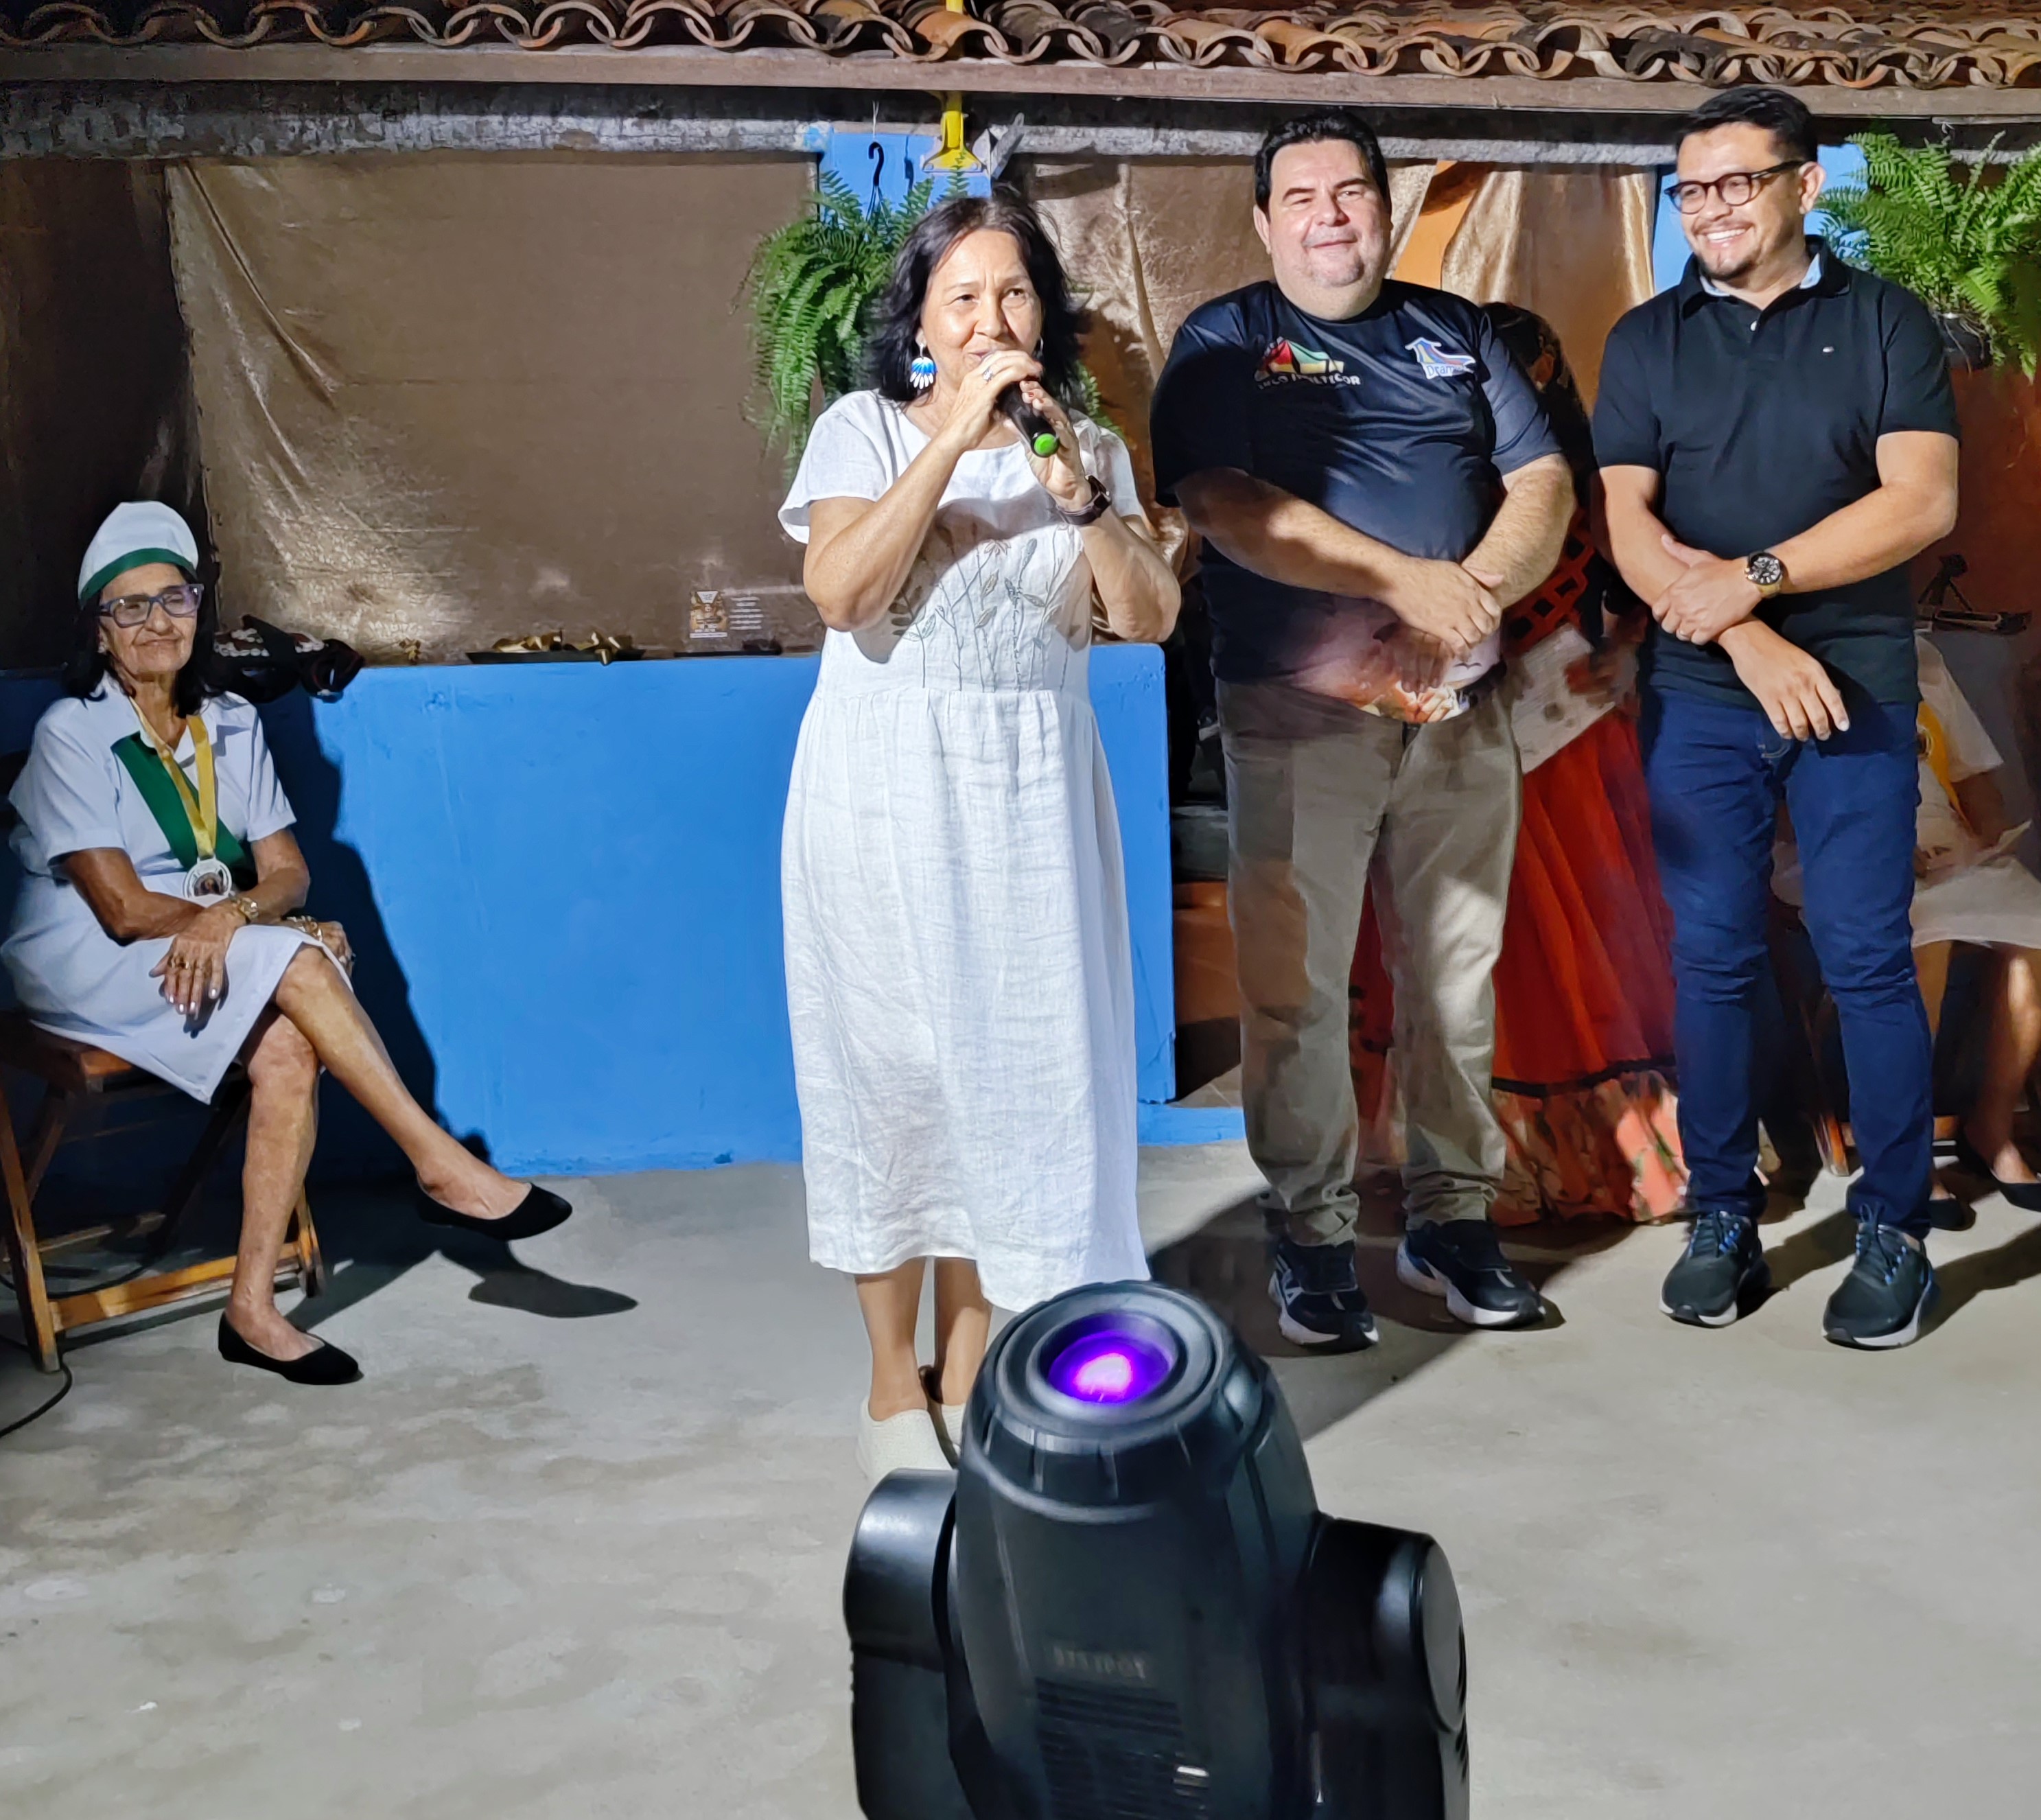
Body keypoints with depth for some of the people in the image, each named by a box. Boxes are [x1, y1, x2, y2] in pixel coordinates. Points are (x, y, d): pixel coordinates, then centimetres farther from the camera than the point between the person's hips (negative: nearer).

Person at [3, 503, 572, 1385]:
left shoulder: (232, 725, 8)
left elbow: (287, 872, 2)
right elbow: (125, 910, -15)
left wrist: (230, 915, -22)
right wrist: (282, 930, -14)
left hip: (216, 953, 5)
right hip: (90, 968, -5)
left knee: (288, 1050, -28)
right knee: (296, 963, -30)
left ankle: (252, 1307, -26)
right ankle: (443, 1166, -26)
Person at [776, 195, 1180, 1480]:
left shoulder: (1091, 449, 9)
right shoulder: (865, 429, 1)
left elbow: (1152, 617, -3)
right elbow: (841, 594, -16)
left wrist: (1076, 493, -17)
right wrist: (951, 440, -18)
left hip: (1031, 795, 3)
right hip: (885, 791, -2)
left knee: (1017, 1064, 4)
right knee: (896, 1064, 2)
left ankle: (968, 1368, 20)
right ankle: (893, 1380, 18)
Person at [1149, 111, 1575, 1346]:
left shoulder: (1456, 333, 16)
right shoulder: (1226, 342, 4)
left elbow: (1545, 483, 8)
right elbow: (1227, 506, -12)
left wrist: (1483, 583, -13)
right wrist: (1405, 578, -18)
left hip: (1462, 710, 4)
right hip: (1300, 714, -3)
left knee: (1458, 976, 9)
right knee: (1297, 986, 0)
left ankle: (1453, 1218, 22)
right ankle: (1313, 1238, 12)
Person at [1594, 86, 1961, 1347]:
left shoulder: (1885, 323, 5)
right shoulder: (1649, 340, 9)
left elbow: (1923, 501, -7)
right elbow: (1628, 525, -1)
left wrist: (1753, 576, -14)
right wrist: (1751, 644, -12)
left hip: (1857, 692, -1)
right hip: (1699, 700, 2)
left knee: (1868, 959, -1)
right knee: (1714, 961, 4)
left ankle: (1894, 1233, 10)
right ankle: (1723, 1220, 14)